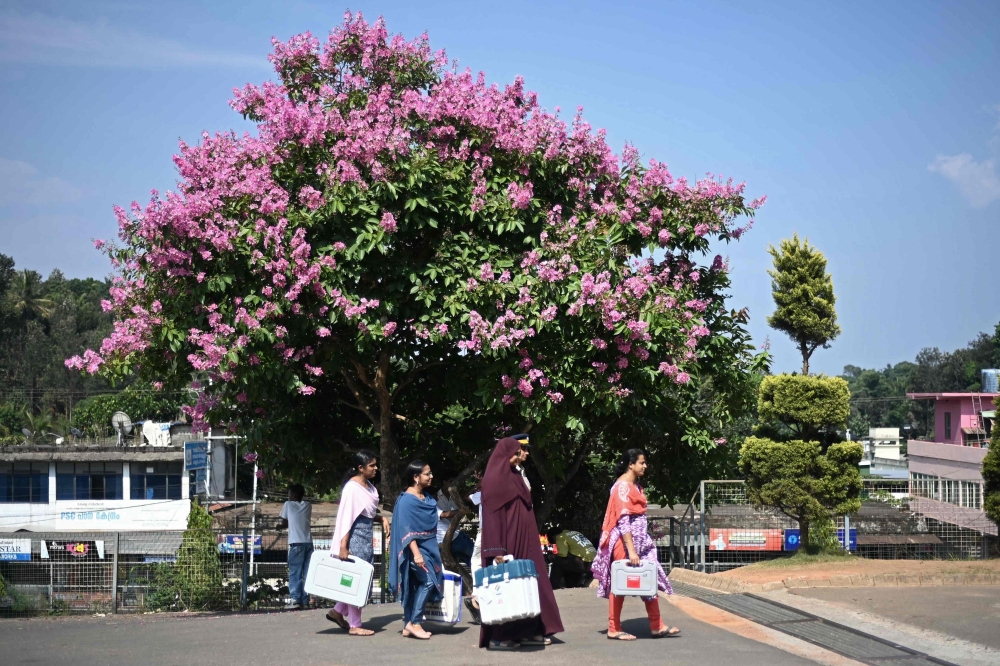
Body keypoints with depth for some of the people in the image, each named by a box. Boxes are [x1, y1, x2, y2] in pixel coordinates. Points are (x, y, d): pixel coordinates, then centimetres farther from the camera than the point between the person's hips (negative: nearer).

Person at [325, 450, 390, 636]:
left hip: (367, 536, 9)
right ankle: (354, 625, 6)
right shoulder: (352, 488, -16)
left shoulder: (369, 486, 9)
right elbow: (345, 517, -19)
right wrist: (342, 546, -21)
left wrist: (382, 518, 5)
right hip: (356, 536, -9)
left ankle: (338, 612, 25)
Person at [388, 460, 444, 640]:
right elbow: (406, 530, -19)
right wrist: (416, 553, -27)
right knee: (428, 580, -18)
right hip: (415, 547, -8)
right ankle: (414, 622, -12)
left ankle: (409, 625, 11)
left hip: (428, 547, 8)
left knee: (415, 586, 8)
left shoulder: (427, 498, 11)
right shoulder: (406, 500, -14)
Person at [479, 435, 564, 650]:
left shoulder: (517, 476, 14)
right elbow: (491, 517, -17)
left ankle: (527, 631, 13)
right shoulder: (494, 480, -13)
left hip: (523, 542, 9)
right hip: (507, 544, -9)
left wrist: (531, 540, 19)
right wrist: (497, 550, -23)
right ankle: (498, 636, 0)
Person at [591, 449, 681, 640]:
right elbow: (623, 520, -21)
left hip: (640, 540, 9)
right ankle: (614, 629, 6)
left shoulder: (635, 485, 14)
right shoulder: (623, 486, -16)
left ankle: (657, 626, 9)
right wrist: (631, 550, -25)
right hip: (624, 540, -9)